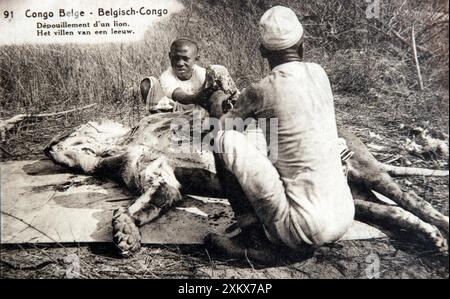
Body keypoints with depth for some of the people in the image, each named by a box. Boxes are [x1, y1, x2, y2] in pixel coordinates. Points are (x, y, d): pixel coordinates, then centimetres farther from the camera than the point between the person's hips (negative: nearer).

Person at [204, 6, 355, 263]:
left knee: (226, 140, -4)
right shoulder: (318, 73, 7)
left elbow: (220, 127, 6)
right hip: (345, 217, 7)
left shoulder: (260, 92, -10)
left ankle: (254, 239, 3)